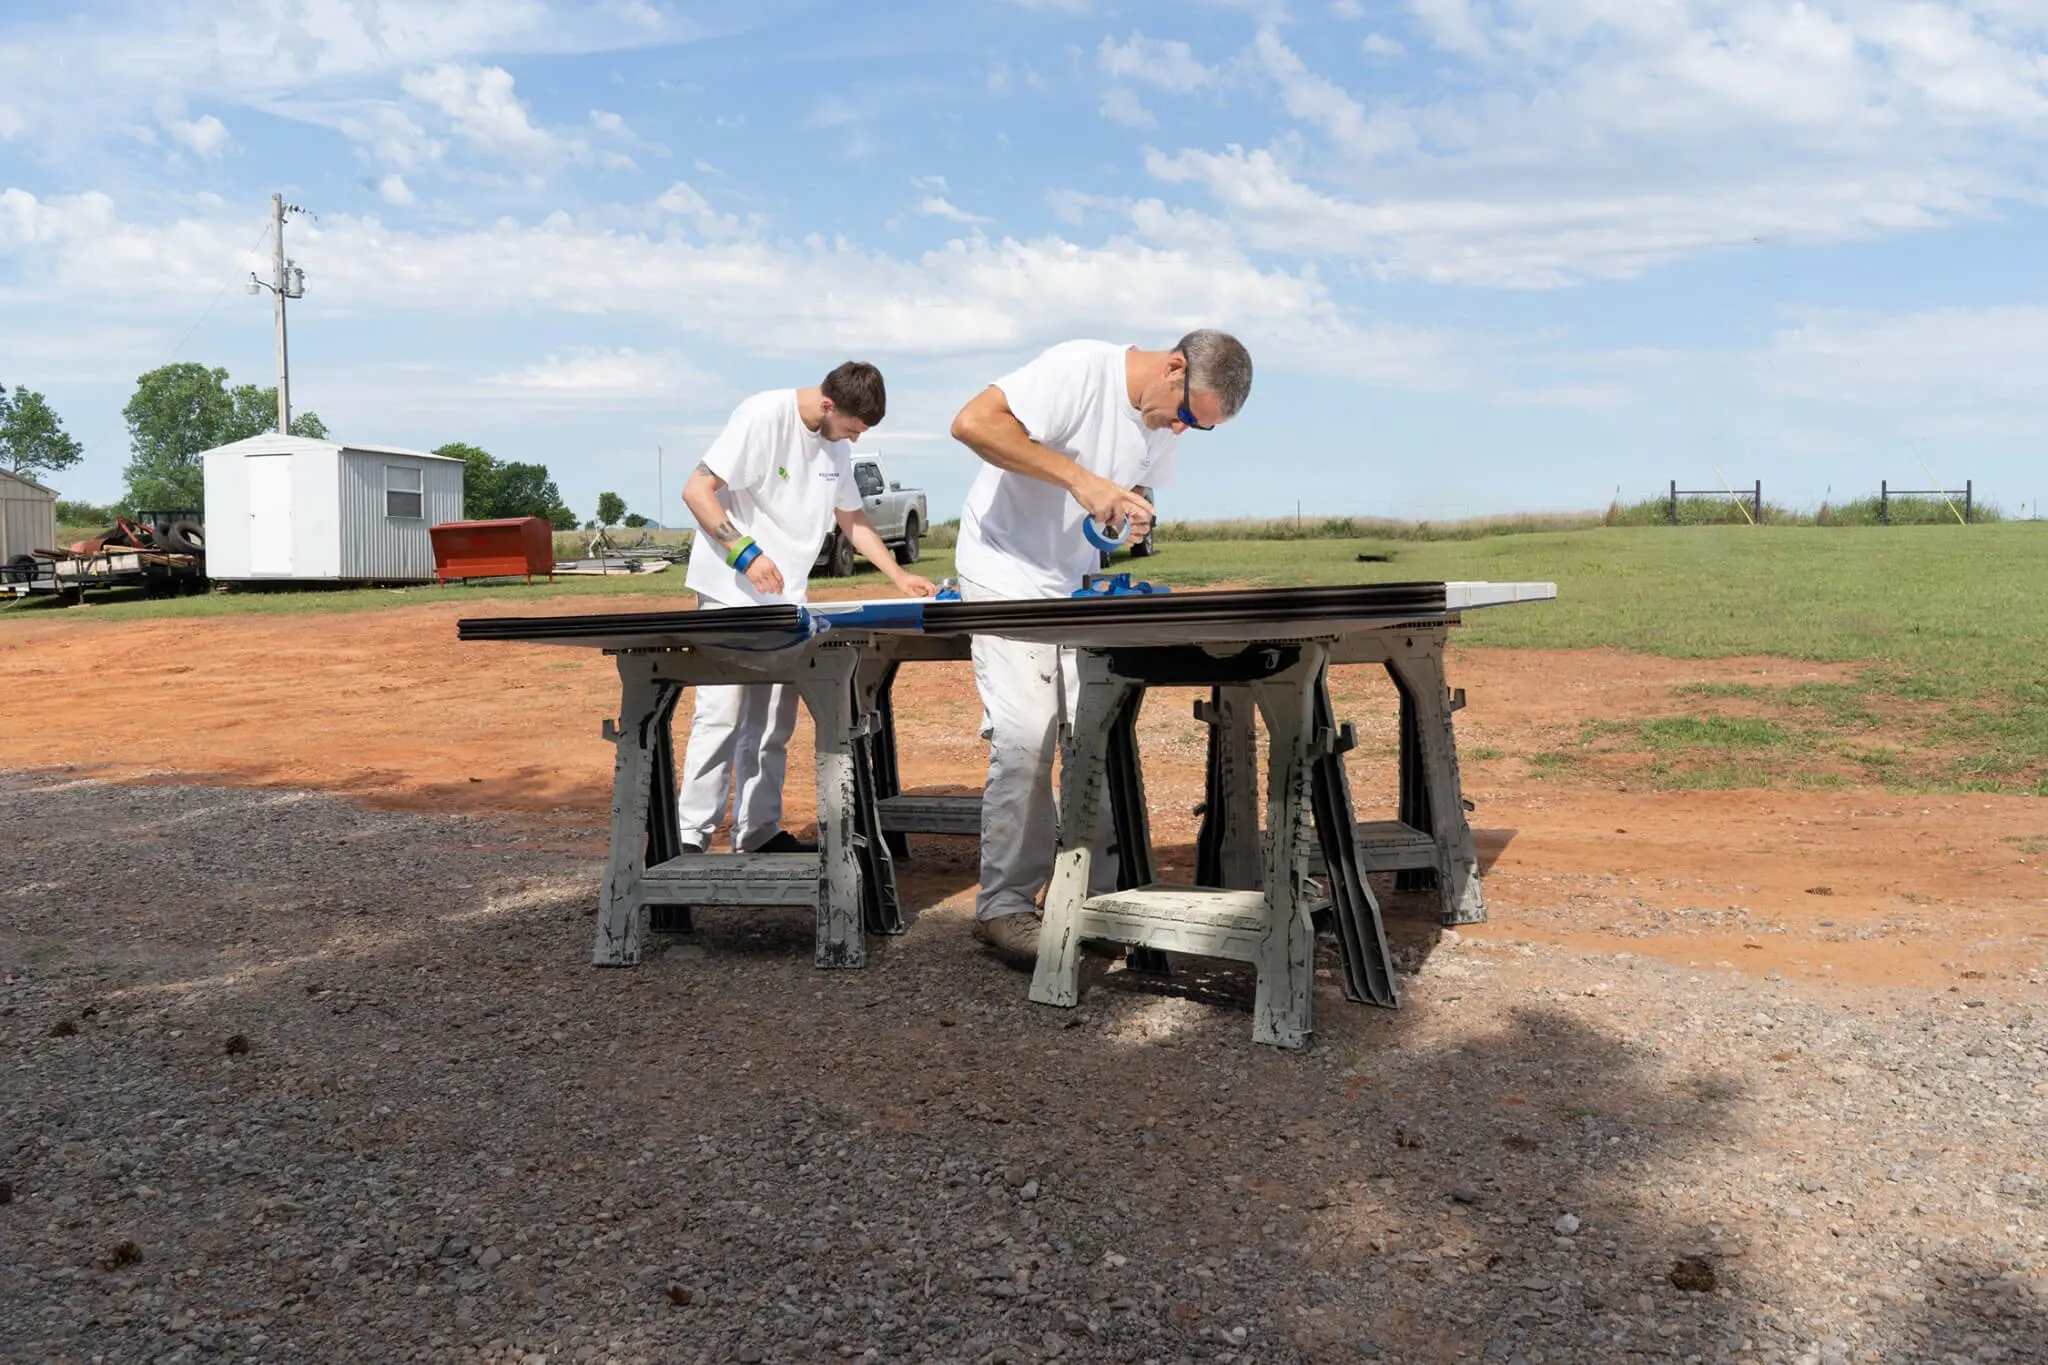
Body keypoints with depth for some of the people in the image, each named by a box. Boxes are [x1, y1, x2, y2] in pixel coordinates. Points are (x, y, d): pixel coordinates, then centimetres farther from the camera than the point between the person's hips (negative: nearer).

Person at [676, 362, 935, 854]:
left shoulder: (837, 445, 9)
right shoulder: (762, 416, -15)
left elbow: (853, 518, 19)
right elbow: (696, 490, -17)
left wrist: (899, 576, 9)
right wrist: (745, 553, -23)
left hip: (785, 597, 7)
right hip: (732, 592, -7)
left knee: (772, 722, 7)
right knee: (720, 715, -10)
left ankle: (760, 832, 14)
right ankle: (690, 837, -4)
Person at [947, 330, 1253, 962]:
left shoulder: (1168, 421, 3)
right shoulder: (1081, 368, -21)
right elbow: (972, 422, -31)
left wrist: (1133, 518, -6)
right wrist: (1078, 477, -33)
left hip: (1078, 587, 7)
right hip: (1007, 578, -7)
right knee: (1025, 739, -14)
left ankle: (1093, 895, 11)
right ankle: (1004, 905, -2)